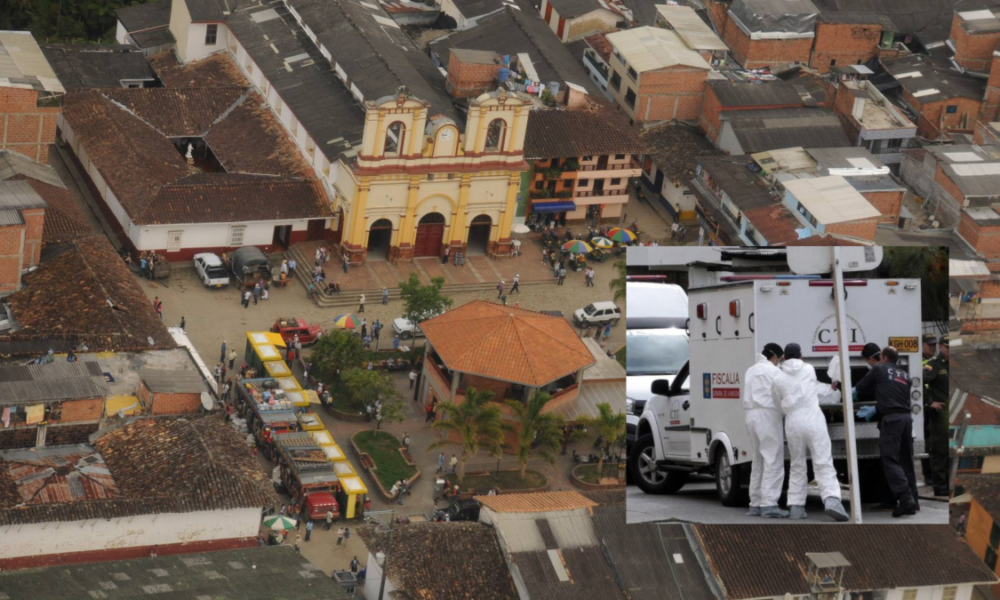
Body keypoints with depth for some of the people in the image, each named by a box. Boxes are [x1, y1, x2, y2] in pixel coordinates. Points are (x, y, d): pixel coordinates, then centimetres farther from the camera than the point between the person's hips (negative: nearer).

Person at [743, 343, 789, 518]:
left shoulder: (751, 371, 19)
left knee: (758, 462, 14)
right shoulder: (773, 371, -6)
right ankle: (769, 504, -15)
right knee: (773, 461, -8)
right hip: (768, 415, -8)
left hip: (751, 415, 8)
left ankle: (755, 504, 14)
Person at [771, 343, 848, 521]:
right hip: (813, 419, -1)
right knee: (823, 464, -5)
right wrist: (830, 388, 50)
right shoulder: (809, 370, 9)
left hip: (793, 423, 1)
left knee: (797, 466, 14)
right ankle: (831, 500, -25)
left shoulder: (778, 380, 8)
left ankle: (796, 507, 11)